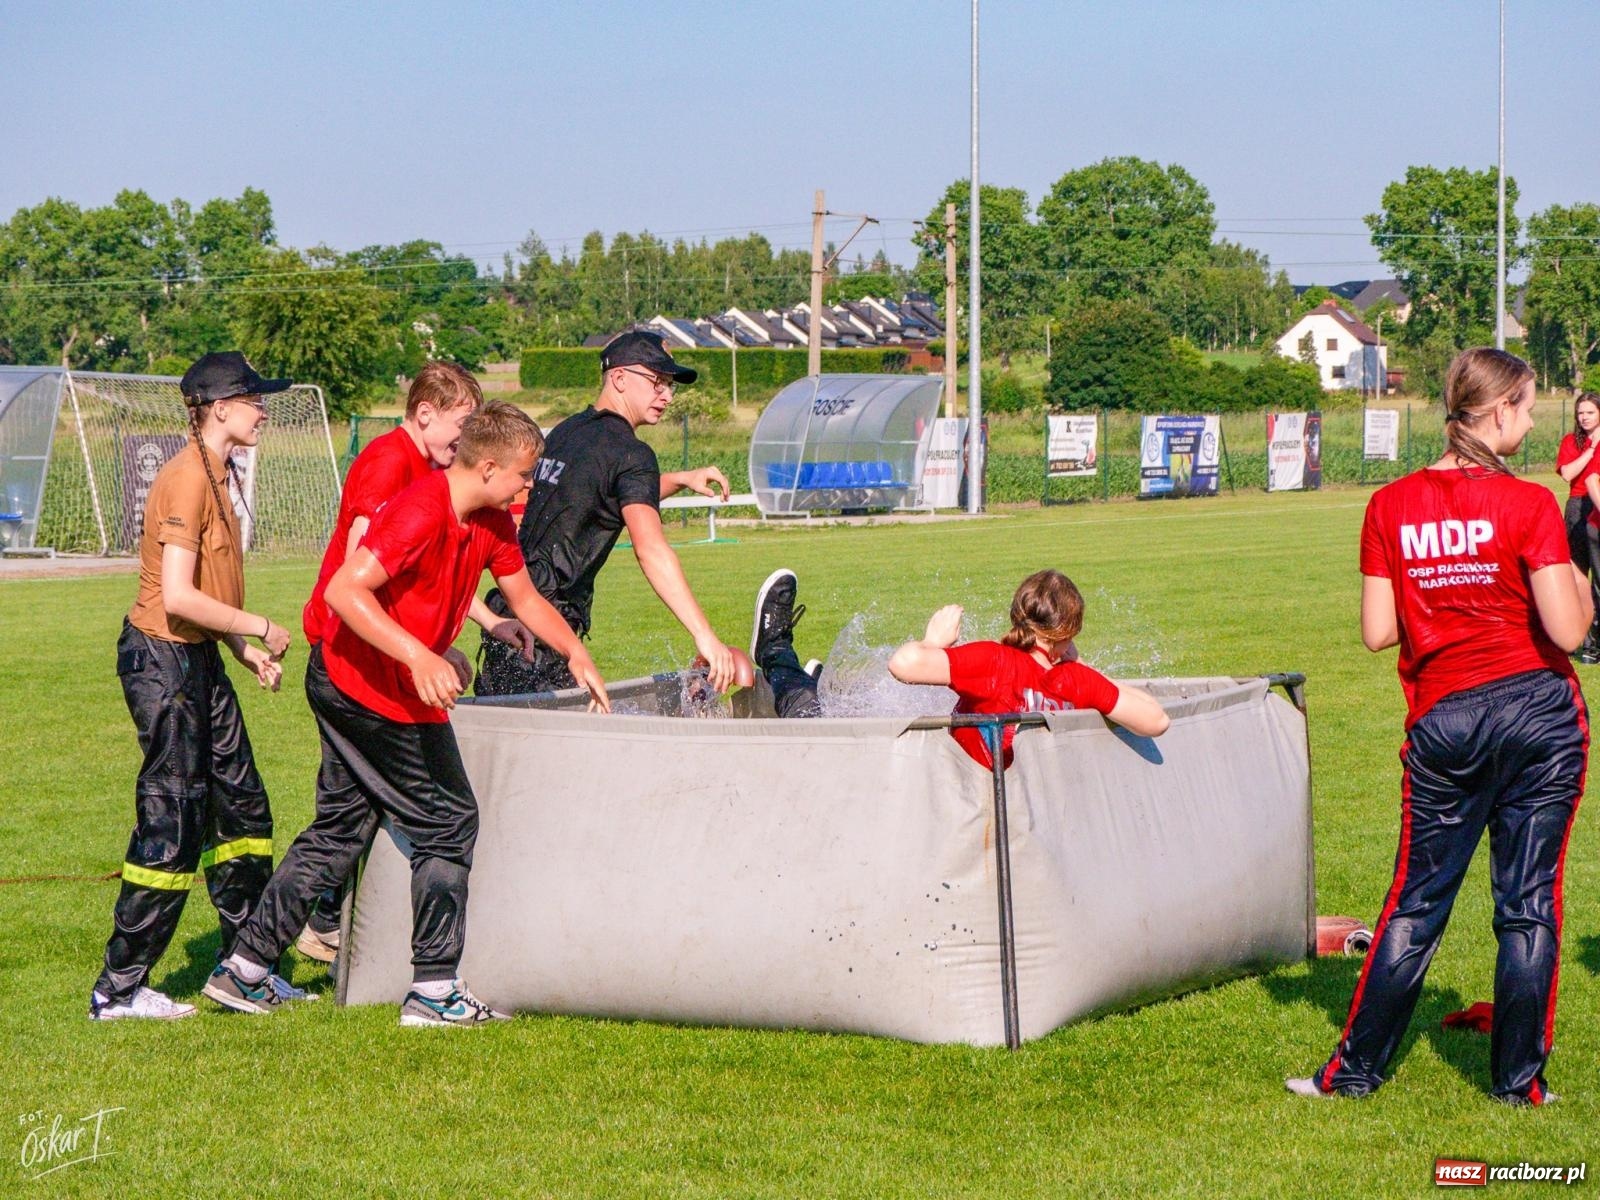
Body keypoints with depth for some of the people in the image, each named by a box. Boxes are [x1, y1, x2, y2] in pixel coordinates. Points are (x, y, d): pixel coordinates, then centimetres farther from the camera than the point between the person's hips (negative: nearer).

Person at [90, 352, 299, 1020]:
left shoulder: (215, 475, 12)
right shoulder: (186, 480, -18)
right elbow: (179, 597, -25)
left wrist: (245, 651, 10)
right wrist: (258, 629, -15)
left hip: (198, 661, 10)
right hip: (163, 659, -10)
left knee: (243, 808, 13)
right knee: (173, 825, -6)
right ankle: (118, 989, 1)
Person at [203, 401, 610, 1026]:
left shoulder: (493, 524, 5)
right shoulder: (421, 513, -24)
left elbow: (525, 598, 21)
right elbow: (344, 590, -30)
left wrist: (577, 656, 11)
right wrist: (419, 658, -36)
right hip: (376, 697, -10)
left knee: (338, 831, 15)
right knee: (449, 824, -1)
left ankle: (244, 969, 19)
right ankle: (434, 991, 5)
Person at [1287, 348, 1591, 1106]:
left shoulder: (1392, 507, 0)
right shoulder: (1528, 506, -11)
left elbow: (1377, 633, 0)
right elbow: (1567, 630, -14)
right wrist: (1577, 581, 6)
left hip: (1444, 722, 3)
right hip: (1540, 712, -2)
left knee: (1416, 900, 12)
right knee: (1529, 902, 6)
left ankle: (1356, 1068, 14)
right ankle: (1519, 1081, 11)